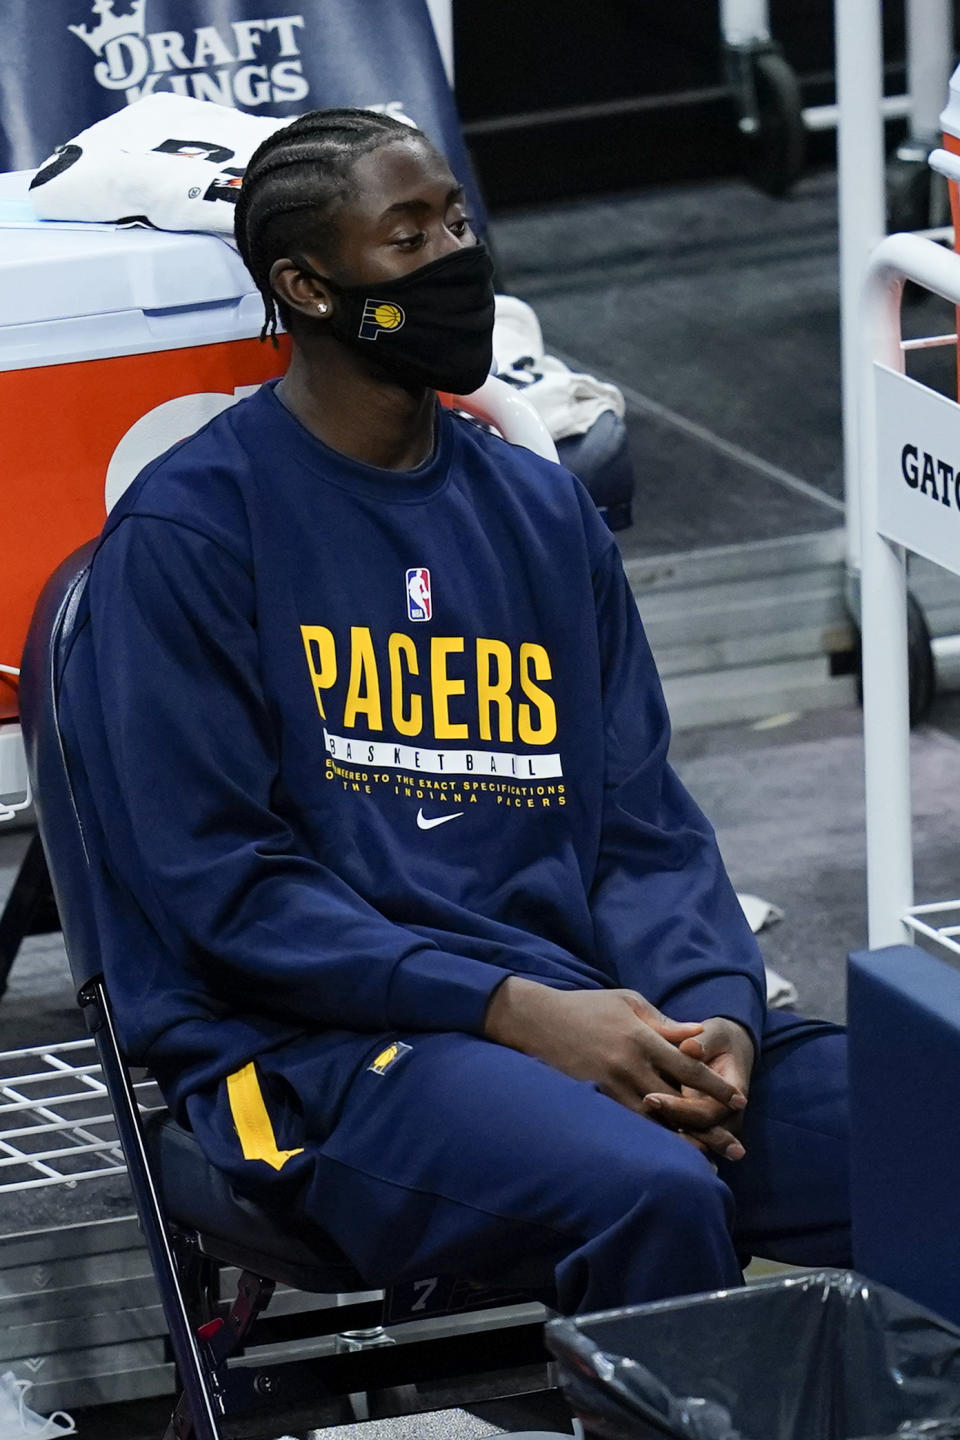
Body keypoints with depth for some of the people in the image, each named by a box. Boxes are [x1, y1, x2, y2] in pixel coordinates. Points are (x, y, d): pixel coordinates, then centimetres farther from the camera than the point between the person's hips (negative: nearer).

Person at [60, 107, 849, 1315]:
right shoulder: (186, 530, -1)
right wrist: (517, 1011, -16)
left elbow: (644, 828, 15)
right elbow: (219, 882, -7)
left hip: (581, 1008, 6)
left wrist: (714, 1017, -7)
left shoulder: (542, 513, 18)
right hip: (314, 1043, -6)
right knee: (650, 1193, -35)